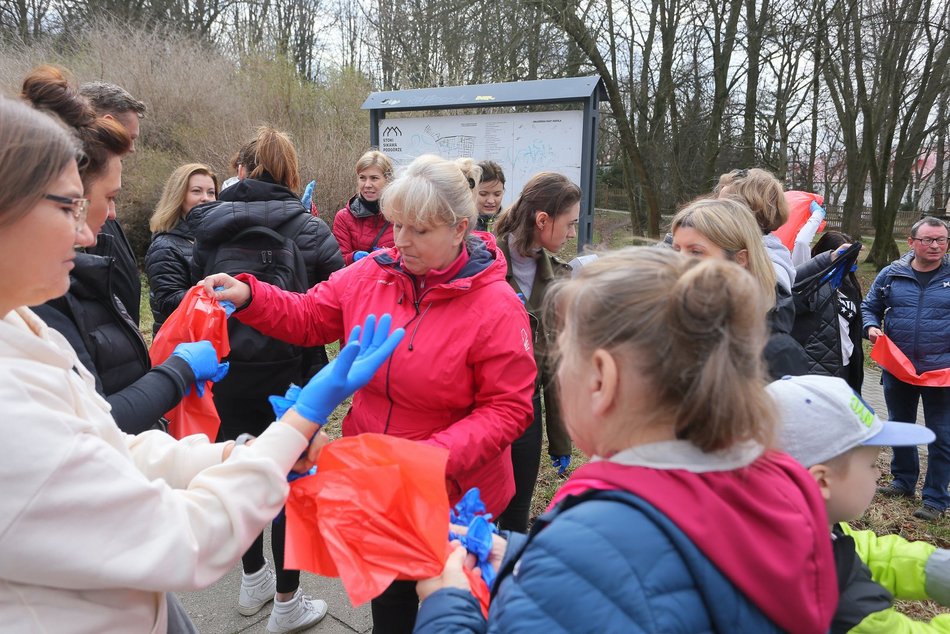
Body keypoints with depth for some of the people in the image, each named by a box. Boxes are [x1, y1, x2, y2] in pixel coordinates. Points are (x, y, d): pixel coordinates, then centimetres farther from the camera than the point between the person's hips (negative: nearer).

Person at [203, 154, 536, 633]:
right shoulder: (371, 274, -8)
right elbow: (308, 317, 4)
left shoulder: (497, 307, -21)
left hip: (452, 494, -4)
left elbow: (507, 409, -19)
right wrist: (248, 296, -13)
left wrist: (438, 456, -30)